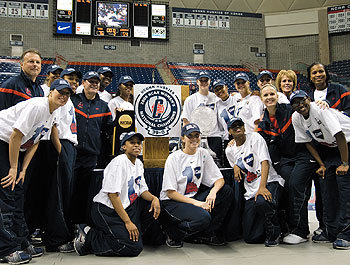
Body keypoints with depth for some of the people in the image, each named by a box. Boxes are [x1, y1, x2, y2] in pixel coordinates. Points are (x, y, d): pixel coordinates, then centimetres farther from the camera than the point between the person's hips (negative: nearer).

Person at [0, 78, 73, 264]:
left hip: (15, 148, 10)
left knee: (17, 192, 9)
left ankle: (21, 243, 16)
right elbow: (15, 137, -22)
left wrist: (23, 169, 2)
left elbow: (34, 142, 9)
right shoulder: (37, 106, -21)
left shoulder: (53, 115, 8)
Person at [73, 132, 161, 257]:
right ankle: (89, 237, -5)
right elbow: (113, 194, -23)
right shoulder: (119, 162, -17)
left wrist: (154, 198, -13)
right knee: (134, 247, -17)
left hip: (126, 206, 9)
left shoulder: (138, 163, 10)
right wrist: (128, 222, -24)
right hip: (106, 210, -9)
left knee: (154, 205, -7)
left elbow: (142, 190, 10)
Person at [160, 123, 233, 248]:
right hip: (172, 202, -6)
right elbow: (170, 193, -14)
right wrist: (195, 203, -22)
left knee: (226, 191, -12)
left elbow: (220, 179, 2)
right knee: (203, 217, -32)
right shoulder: (173, 158, -11)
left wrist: (213, 191, -21)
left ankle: (206, 234, -3)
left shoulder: (203, 153, 4)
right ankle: (173, 232, -3)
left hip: (195, 197, 6)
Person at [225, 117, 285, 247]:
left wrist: (262, 187, -27)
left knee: (262, 202, -41)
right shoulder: (229, 150, 13)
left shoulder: (255, 137, -1)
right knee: (250, 238, -6)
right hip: (251, 191, 4)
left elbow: (265, 162, -14)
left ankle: (274, 232, -10)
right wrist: (236, 167, 0)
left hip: (270, 182, -4)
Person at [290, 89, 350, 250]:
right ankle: (331, 232, 10)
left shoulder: (320, 109, -25)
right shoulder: (296, 118, -5)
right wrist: (321, 165, -2)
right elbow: (308, 142, 3)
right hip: (329, 148, 6)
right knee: (326, 186, 1)